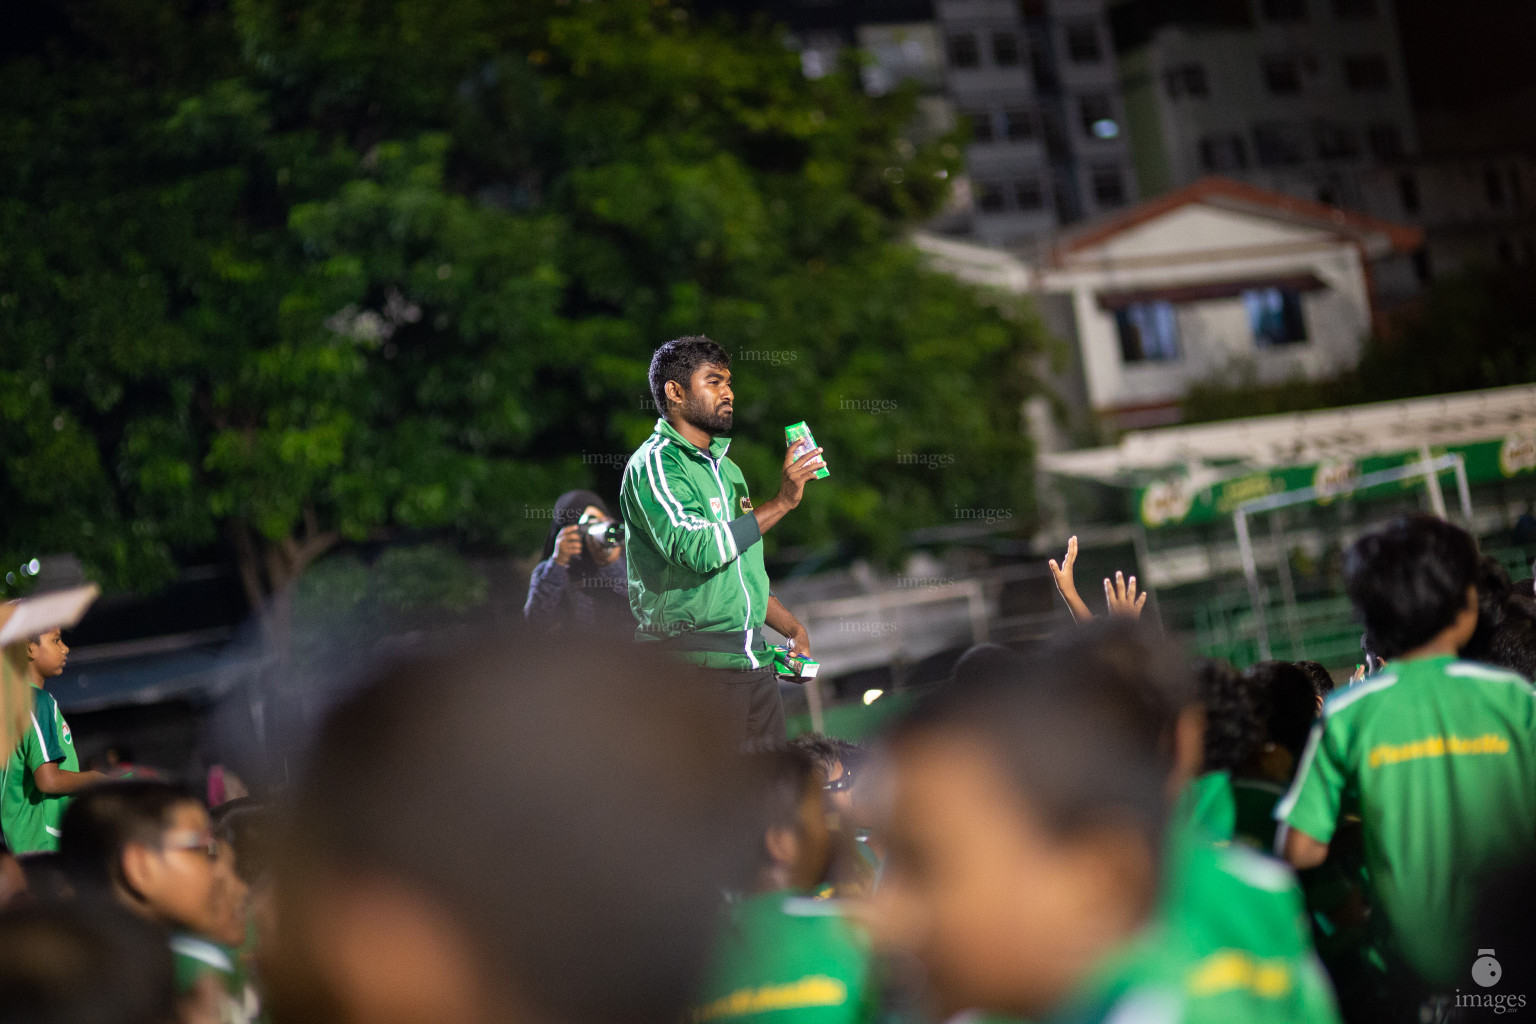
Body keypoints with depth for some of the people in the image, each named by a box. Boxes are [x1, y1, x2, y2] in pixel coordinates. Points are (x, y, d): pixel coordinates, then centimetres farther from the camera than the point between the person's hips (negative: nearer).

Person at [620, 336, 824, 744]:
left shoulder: (726, 469, 19)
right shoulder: (655, 465, -9)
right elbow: (699, 549, -24)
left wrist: (793, 628, 18)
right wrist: (782, 501, -18)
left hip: (753, 660, 8)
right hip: (696, 664, -8)